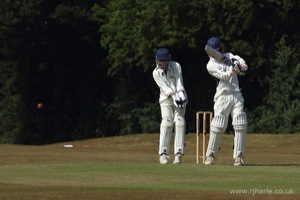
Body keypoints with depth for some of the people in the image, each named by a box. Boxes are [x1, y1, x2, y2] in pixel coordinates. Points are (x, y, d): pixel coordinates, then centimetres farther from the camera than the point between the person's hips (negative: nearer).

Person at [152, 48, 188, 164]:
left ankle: (178, 154, -17)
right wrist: (173, 96, -34)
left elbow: (179, 83, -16)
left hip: (180, 97, 1)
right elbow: (165, 88, -19)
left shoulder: (176, 66, -9)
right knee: (167, 121, -19)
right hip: (166, 99, -1)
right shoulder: (156, 73, -11)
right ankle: (163, 153, -20)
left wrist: (181, 95, -32)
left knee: (179, 122, -13)